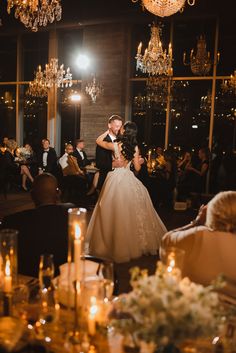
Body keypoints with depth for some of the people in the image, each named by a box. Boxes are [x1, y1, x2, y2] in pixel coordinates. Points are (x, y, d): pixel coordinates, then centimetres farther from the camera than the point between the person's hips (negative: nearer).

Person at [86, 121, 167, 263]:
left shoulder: (115, 145, -9)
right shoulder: (135, 148, 0)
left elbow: (98, 140, 7)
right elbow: (137, 168, 6)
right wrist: (140, 161, 26)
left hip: (116, 179, -3)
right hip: (129, 179, 3)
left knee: (115, 212, 4)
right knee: (132, 212, 13)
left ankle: (117, 246, 11)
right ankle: (138, 241, 22)